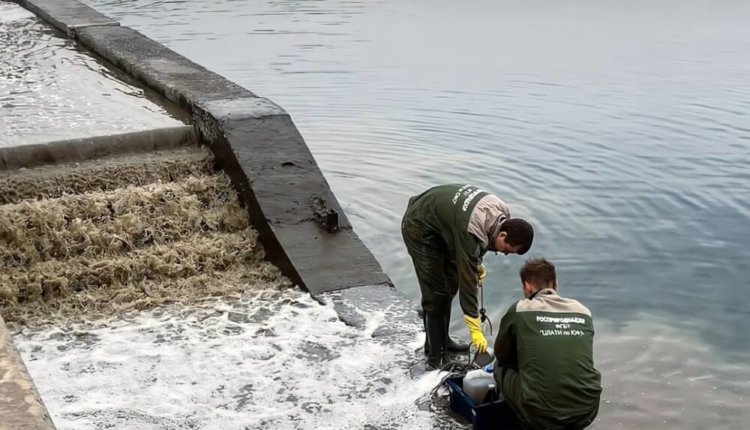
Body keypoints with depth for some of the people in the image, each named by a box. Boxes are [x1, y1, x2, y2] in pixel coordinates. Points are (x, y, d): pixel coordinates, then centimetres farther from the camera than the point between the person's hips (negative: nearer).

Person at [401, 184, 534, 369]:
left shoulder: (501, 213, -13)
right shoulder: (471, 231, -37)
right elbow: (468, 281, -33)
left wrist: (478, 263, 0)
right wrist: (475, 330, -29)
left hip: (440, 224, 9)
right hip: (419, 228, -9)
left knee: (451, 285, 14)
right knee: (436, 294, -11)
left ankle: (442, 340, 28)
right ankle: (435, 357, -4)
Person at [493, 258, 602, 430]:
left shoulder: (520, 309, 1)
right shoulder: (582, 310, 11)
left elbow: (502, 356, 15)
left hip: (542, 414, -4)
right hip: (587, 411, 4)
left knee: (501, 368, 21)